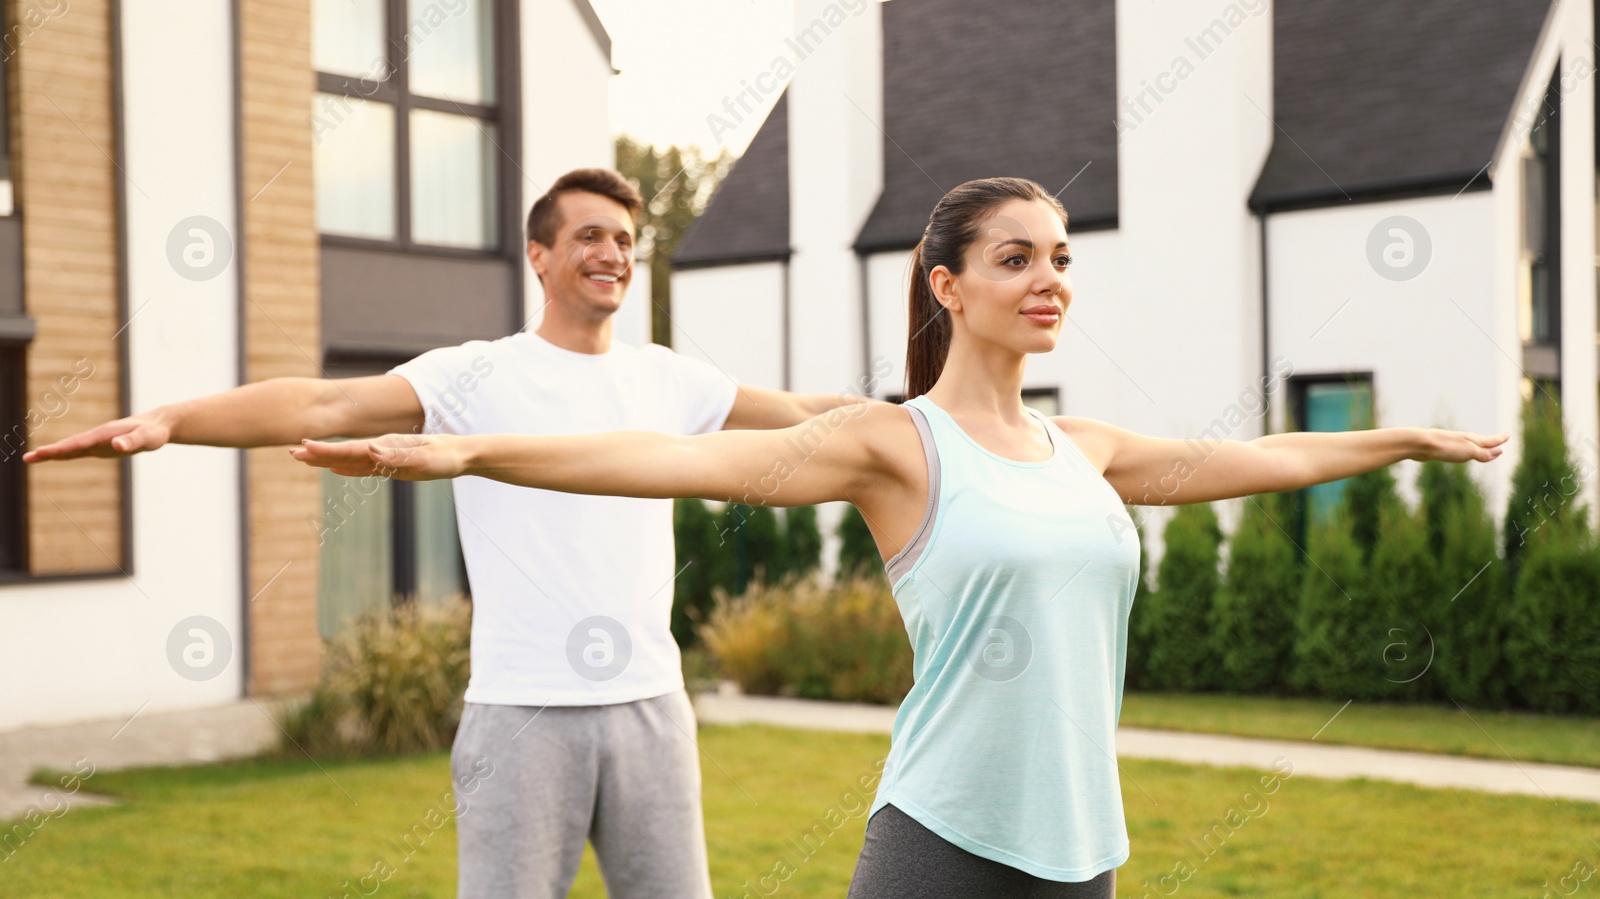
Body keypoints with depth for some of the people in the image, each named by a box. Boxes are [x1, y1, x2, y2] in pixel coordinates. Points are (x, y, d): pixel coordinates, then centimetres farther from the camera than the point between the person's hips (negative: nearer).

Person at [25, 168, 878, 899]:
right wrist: (169, 418, -27)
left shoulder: (669, 379, 11)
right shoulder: (478, 376, -3)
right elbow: (325, 405, -15)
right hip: (524, 712, -4)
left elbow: (797, 412, 24)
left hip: (650, 704, 4)